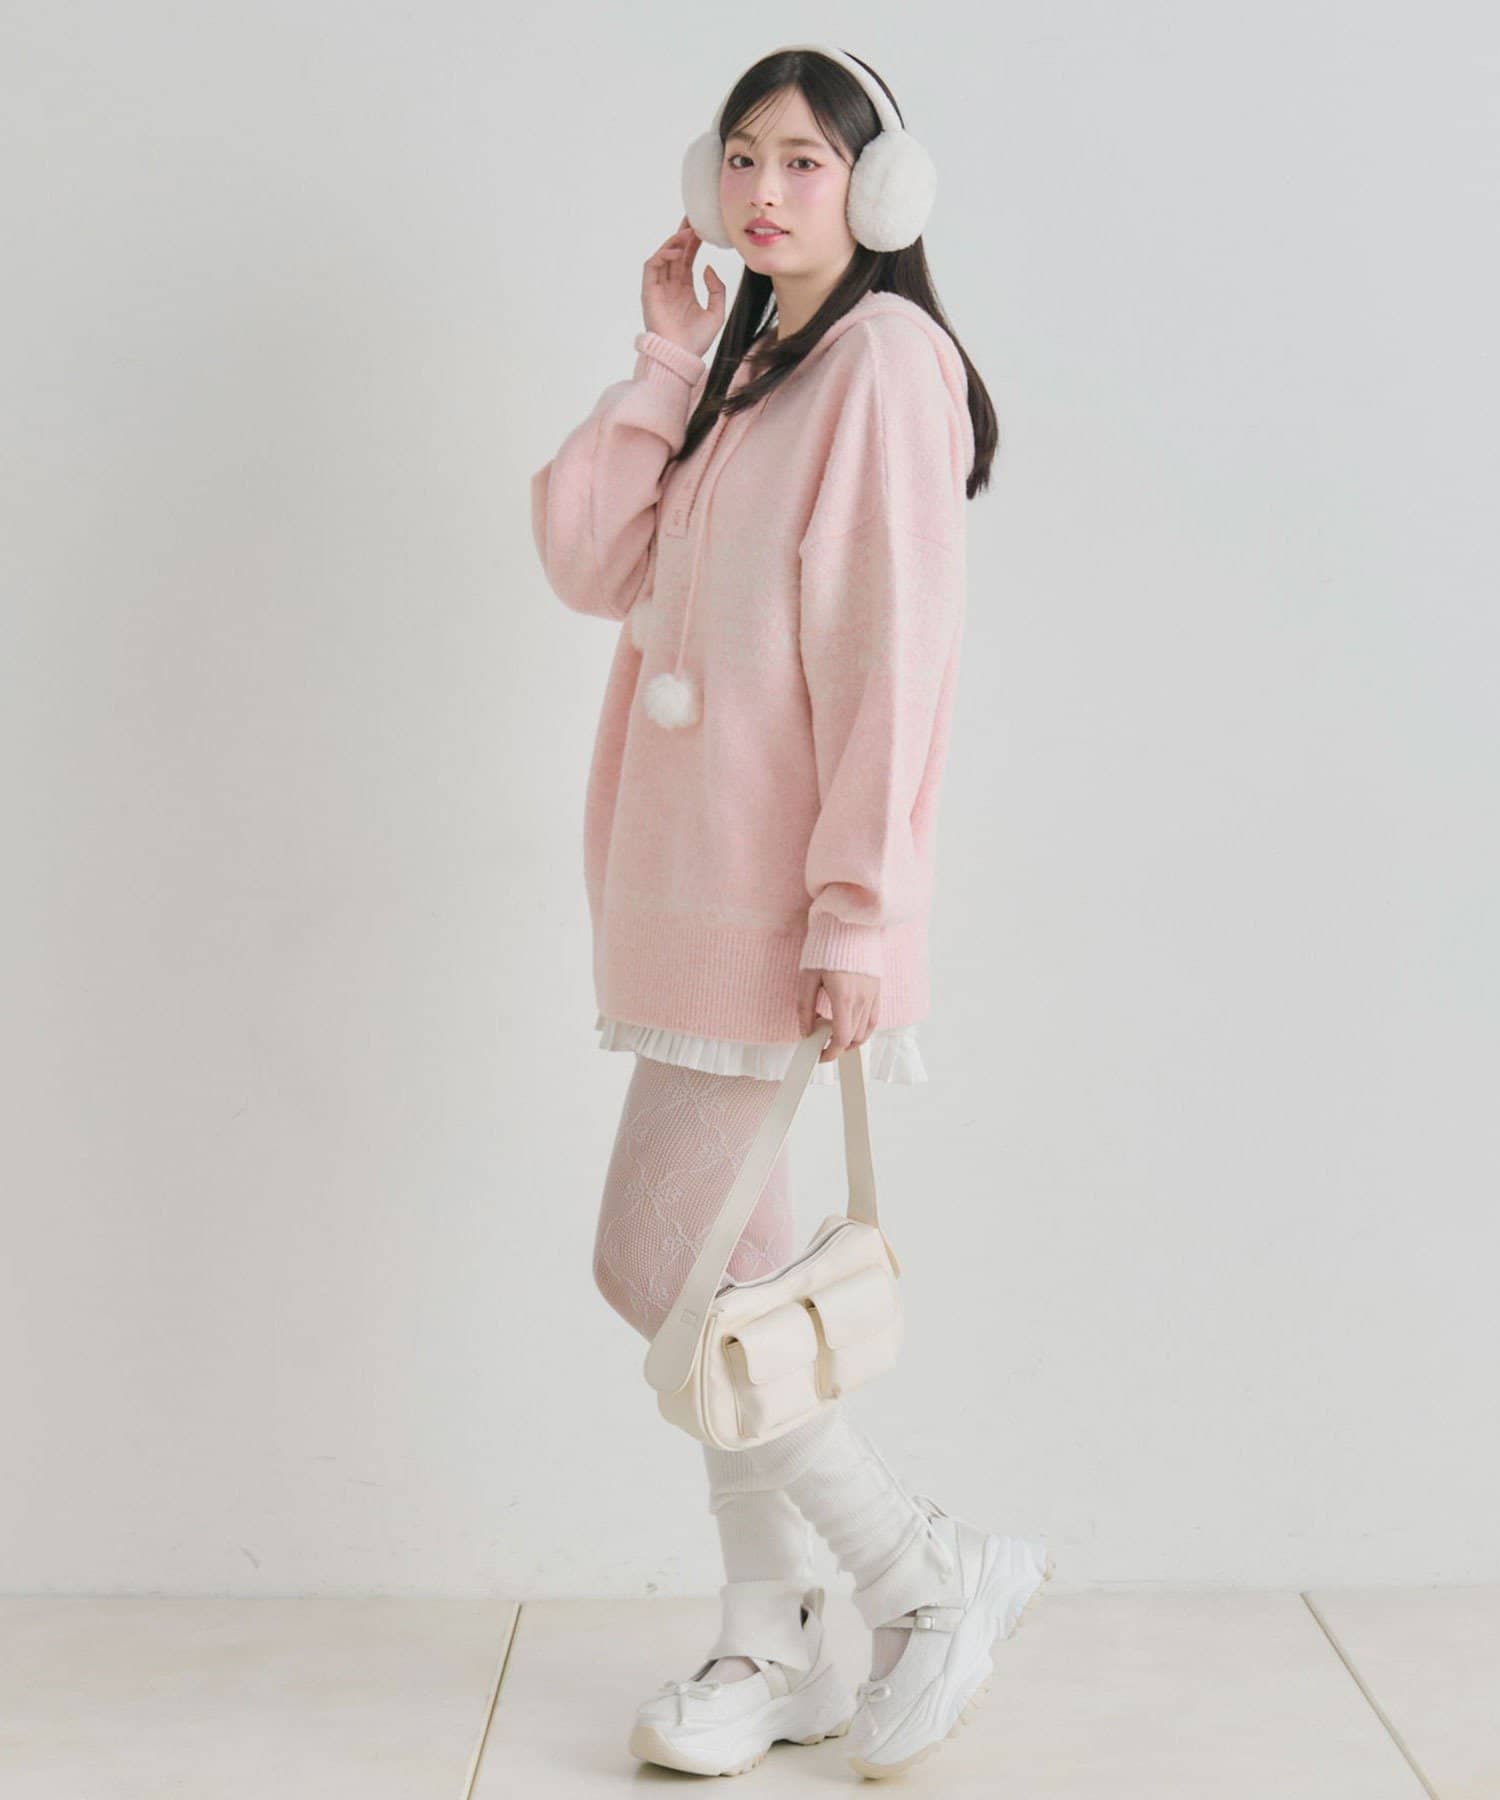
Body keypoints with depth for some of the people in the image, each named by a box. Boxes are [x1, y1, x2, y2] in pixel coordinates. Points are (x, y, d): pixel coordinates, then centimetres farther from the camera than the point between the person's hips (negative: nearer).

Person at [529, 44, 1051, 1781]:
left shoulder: (884, 354, -7)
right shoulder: (743, 370, 21)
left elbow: (895, 644, -15)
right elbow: (585, 558, 11)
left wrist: (855, 909, -20)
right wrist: (665, 363, 6)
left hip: (782, 892, -9)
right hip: (697, 885, 9)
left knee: (654, 1262, -8)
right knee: (722, 1273, 10)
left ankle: (929, 1573, 8)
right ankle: (772, 1652, 21)